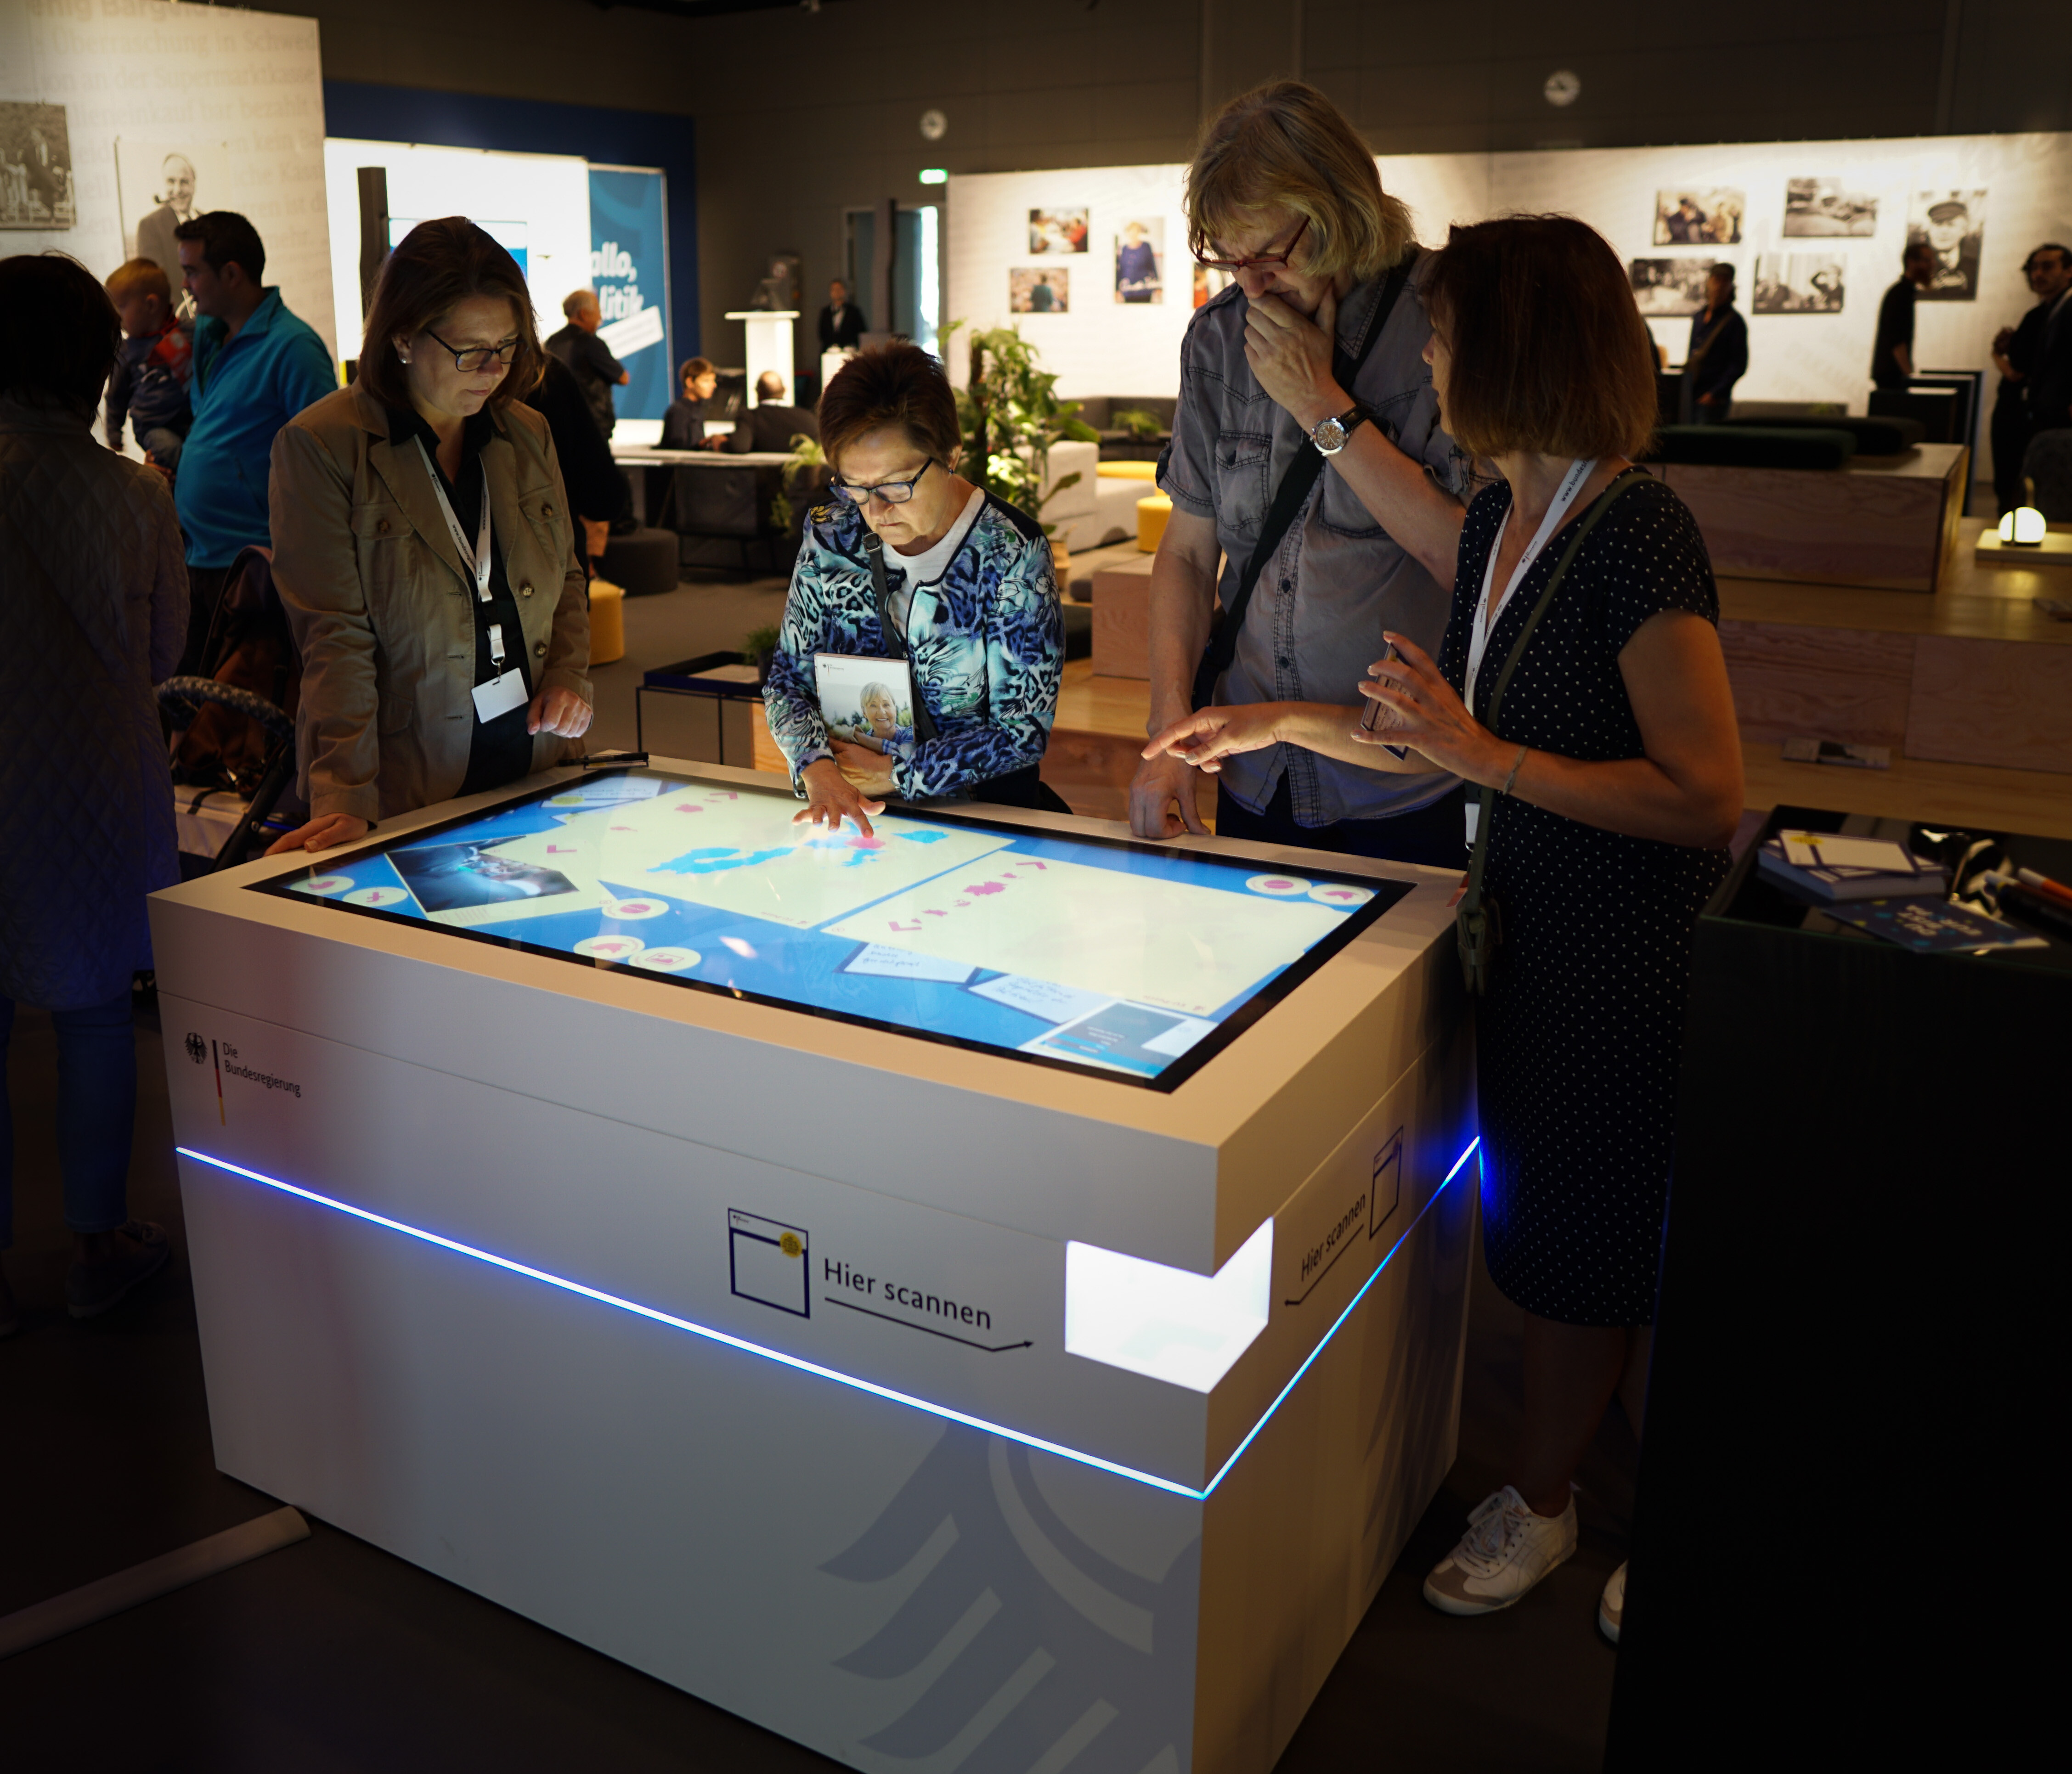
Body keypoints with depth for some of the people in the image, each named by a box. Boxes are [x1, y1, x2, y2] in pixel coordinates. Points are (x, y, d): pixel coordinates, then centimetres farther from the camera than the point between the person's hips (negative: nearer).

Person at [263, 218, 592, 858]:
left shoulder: (528, 435, 8)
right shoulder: (321, 447, -9)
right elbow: (336, 639, -14)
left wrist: (569, 675, 0)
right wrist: (345, 800, -21)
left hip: (534, 769, 5)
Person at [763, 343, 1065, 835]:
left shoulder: (1011, 553, -11)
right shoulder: (832, 536, 1)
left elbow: (1024, 730, -9)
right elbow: (788, 677, 5)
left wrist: (893, 774, -11)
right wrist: (818, 770, -15)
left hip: (982, 807, -3)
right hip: (851, 813, 3)